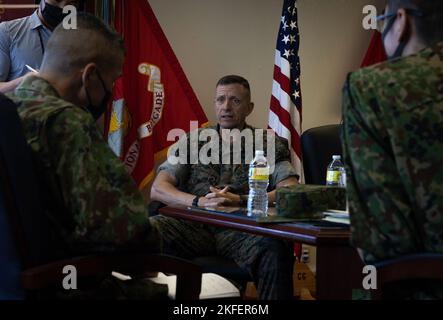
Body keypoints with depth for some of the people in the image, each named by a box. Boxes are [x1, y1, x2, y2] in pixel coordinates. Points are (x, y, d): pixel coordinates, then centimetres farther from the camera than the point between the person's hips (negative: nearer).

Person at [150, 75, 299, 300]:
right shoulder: (193, 140, 18)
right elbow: (158, 189, 7)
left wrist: (240, 201, -14)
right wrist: (199, 201, -11)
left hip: (241, 229, -1)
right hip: (195, 227, 1)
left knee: (274, 248, -36)